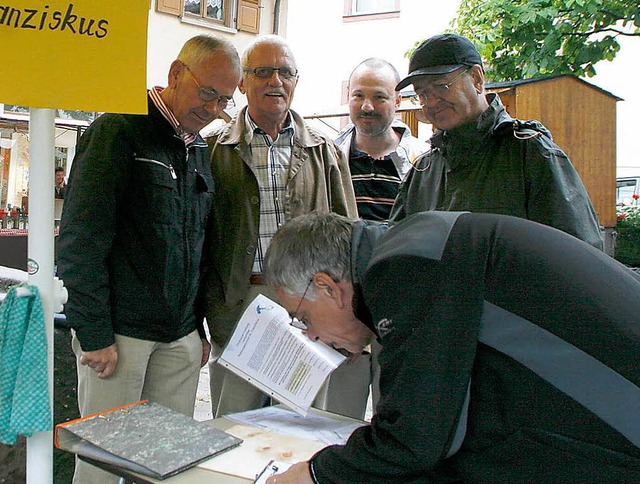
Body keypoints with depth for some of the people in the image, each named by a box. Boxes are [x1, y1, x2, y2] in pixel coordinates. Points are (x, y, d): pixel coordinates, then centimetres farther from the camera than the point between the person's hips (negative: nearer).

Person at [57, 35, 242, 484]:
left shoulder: (201, 150, 13)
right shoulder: (118, 132, -8)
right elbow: (81, 240, -14)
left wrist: (200, 326, 15)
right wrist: (93, 335, -15)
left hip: (181, 337, 6)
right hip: (118, 333, -6)